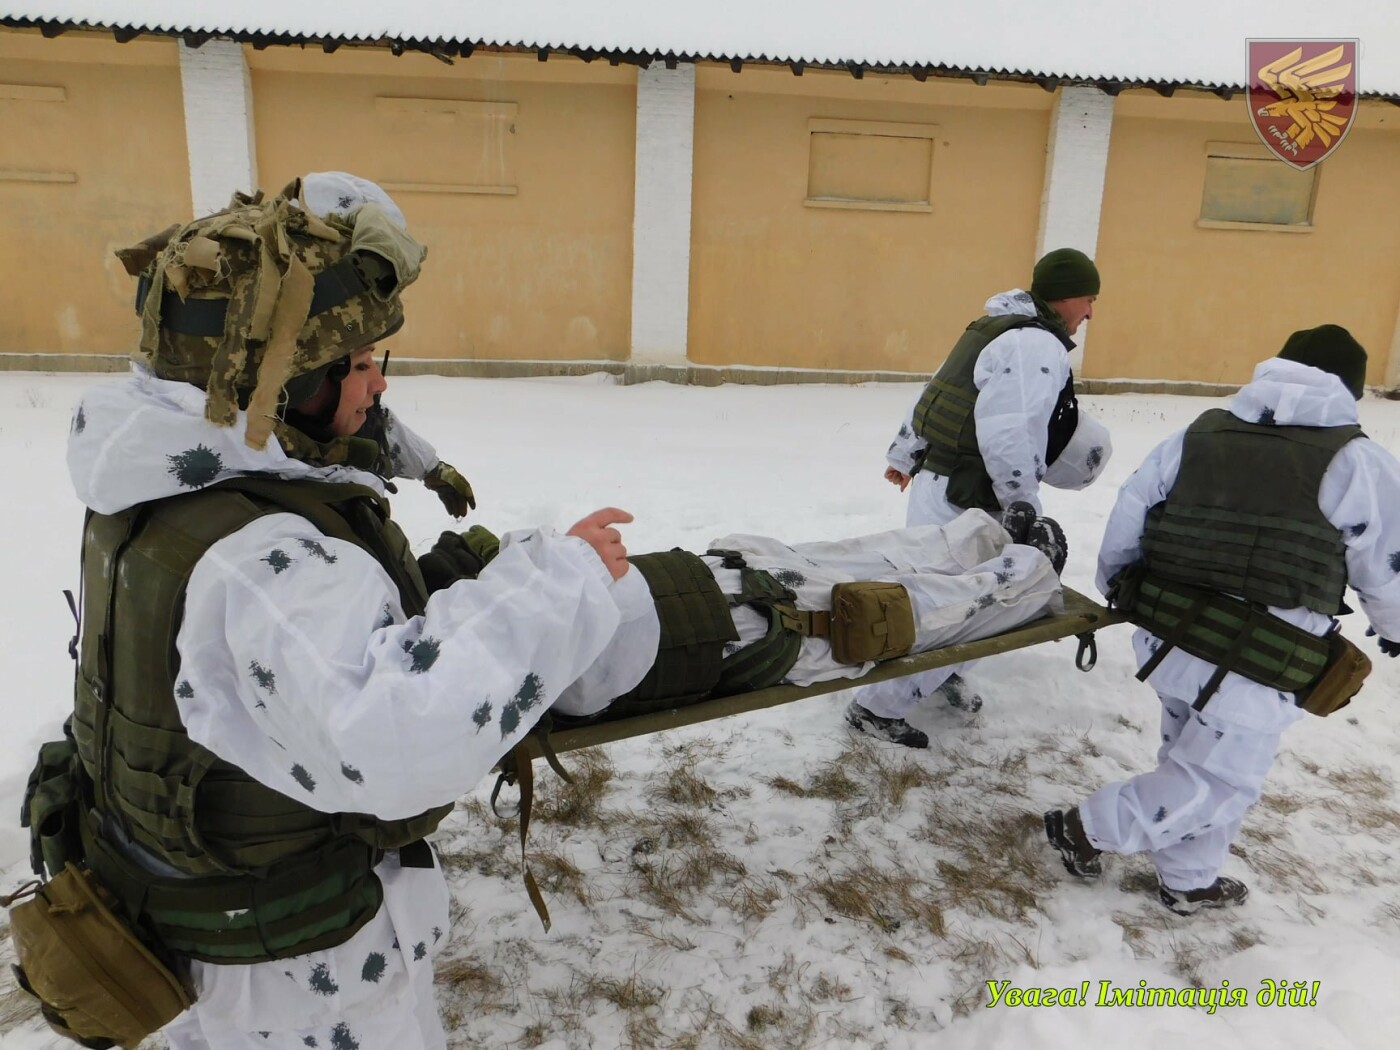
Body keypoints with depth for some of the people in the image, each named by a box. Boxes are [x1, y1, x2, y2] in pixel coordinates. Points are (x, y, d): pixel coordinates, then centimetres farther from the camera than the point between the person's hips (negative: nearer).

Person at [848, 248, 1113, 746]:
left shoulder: (997, 329, 16)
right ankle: (878, 708, 6)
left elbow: (935, 393, 22)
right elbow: (1007, 434, -26)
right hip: (961, 502, -10)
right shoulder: (1039, 347, -16)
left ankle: (946, 674, 40)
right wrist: (1024, 504, -14)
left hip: (936, 481, 10)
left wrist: (904, 454, 31)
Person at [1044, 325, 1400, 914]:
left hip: (1166, 639, 6)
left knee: (1194, 759, 23)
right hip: (1256, 673, -6)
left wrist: (1116, 589, 22)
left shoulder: (1195, 436, 5)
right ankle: (1087, 828, 12)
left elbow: (1128, 517, 6)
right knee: (1219, 782, 11)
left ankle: (1189, 881, 36)